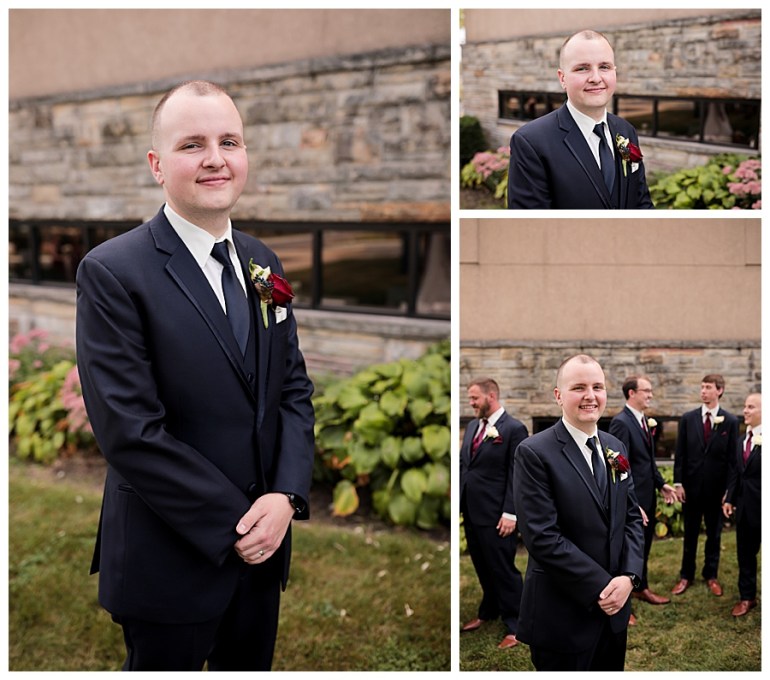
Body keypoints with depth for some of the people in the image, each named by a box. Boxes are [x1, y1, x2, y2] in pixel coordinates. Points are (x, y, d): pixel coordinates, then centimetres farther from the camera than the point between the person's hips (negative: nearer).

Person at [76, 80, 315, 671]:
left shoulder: (261, 263, 7)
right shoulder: (113, 273, -14)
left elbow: (294, 389, 7)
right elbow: (129, 432, -19)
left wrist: (286, 495, -9)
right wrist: (234, 523, -16)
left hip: (262, 549, 6)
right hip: (171, 560, -6)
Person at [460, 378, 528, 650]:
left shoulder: (514, 429, -11)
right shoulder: (472, 426, 11)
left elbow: (517, 475, -13)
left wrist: (510, 514, -16)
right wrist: (459, 501, 10)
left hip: (495, 515, -7)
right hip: (471, 512, 7)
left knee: (503, 569, 1)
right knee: (482, 566, 18)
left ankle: (514, 626, 12)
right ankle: (489, 612, 35)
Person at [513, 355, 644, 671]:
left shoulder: (615, 448, 9)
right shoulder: (534, 453, -14)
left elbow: (632, 517, 9)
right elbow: (542, 536, -19)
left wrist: (629, 576, -7)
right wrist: (601, 586, -17)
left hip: (614, 609, 6)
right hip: (563, 618, -6)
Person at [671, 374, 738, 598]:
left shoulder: (730, 421, -4)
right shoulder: (688, 418, 1)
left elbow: (732, 457, -3)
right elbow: (680, 453, 2)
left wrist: (730, 489, -6)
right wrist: (678, 483, -4)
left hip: (717, 488, -1)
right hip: (691, 486, 1)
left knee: (714, 534, 12)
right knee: (690, 533, 11)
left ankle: (711, 575, 25)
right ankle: (686, 575, 22)